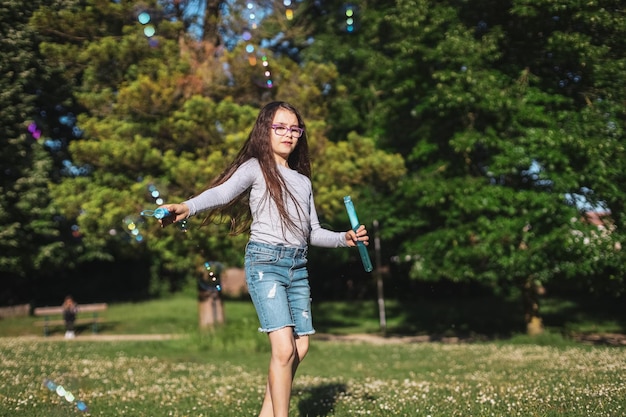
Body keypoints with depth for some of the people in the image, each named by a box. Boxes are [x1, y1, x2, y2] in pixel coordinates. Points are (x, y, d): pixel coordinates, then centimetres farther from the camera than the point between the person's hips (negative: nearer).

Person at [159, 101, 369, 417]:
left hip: (298, 264, 7)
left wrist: (345, 238, 6)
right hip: (265, 261, -7)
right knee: (284, 348, -16)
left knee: (300, 350, 5)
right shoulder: (255, 168, 1)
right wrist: (187, 207, -37)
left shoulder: (303, 182, 20)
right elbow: (223, 192, -18)